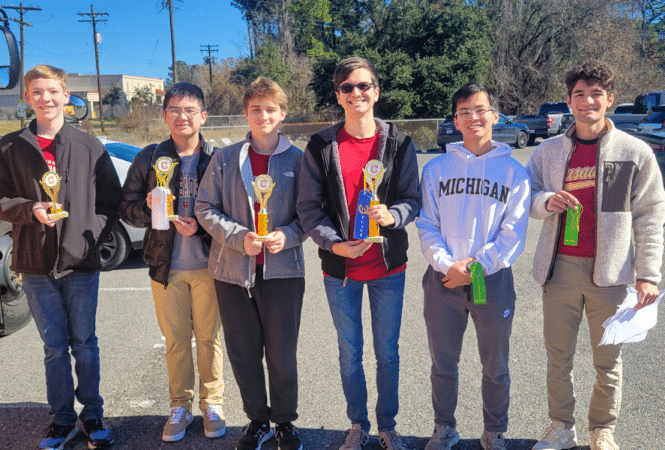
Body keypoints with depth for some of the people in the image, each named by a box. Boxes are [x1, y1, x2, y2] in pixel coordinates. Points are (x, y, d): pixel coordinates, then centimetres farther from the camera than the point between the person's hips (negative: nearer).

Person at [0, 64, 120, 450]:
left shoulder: (90, 146, 3)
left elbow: (112, 200, 5)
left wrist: (94, 235, -7)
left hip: (82, 261, -1)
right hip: (36, 263, 1)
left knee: (84, 343, 8)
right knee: (54, 345, 10)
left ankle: (93, 415, 23)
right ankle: (63, 418, 23)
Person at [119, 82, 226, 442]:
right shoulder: (150, 158, 5)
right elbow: (126, 207, 6)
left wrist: (200, 225, -17)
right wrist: (148, 208, -15)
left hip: (208, 265, -1)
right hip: (167, 267, 2)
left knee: (209, 338, 8)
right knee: (175, 340, 11)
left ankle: (212, 403, 25)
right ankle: (180, 406, 26)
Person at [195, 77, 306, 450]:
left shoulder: (299, 160, 1)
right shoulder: (225, 159, 5)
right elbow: (205, 207, 3)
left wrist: (288, 235, -16)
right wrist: (239, 237, -12)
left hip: (283, 270, -2)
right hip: (233, 270, 2)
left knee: (282, 354, 6)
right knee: (243, 353, 11)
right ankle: (258, 420, 32)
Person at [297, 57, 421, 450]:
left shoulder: (399, 143, -1)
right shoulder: (321, 147, -1)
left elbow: (413, 200, -1)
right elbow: (309, 207, -2)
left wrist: (392, 216, -22)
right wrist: (334, 243, -16)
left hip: (388, 266, 0)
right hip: (340, 268, 0)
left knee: (388, 353, 11)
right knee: (350, 354, 13)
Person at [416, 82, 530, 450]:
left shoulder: (513, 171, 1)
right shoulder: (436, 168, 4)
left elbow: (514, 232, -4)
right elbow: (426, 226, 0)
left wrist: (477, 264, -14)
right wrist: (447, 264, -15)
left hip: (493, 279, -1)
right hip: (443, 280, 1)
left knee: (495, 367, 13)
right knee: (443, 364, 13)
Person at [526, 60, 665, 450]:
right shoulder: (549, 151, 5)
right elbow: (525, 197, 11)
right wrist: (546, 201, -12)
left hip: (610, 271, -2)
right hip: (560, 268, 2)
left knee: (609, 360, 9)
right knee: (558, 356, 10)